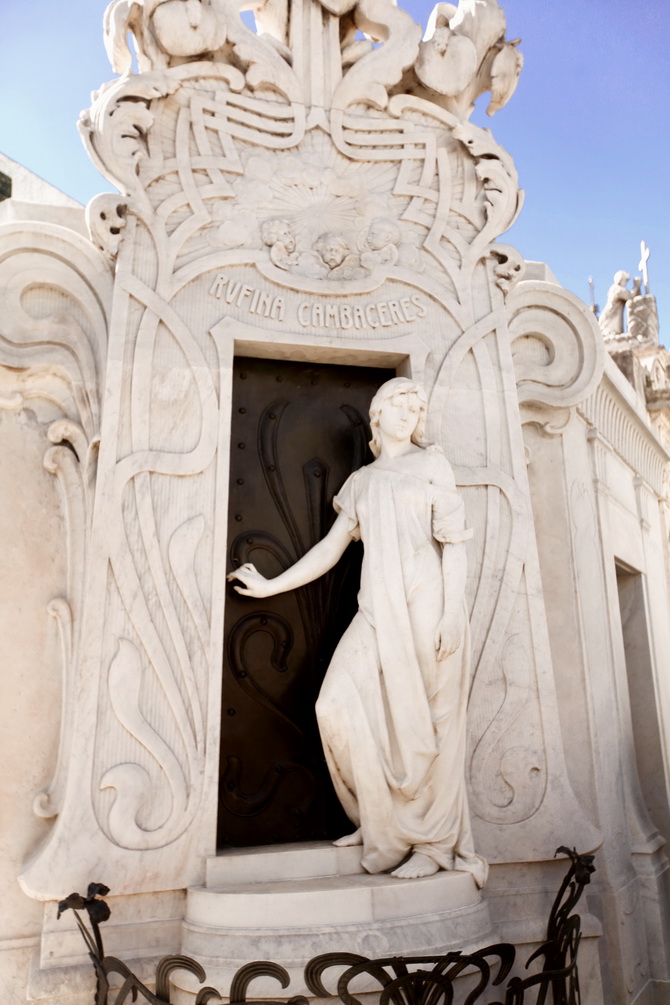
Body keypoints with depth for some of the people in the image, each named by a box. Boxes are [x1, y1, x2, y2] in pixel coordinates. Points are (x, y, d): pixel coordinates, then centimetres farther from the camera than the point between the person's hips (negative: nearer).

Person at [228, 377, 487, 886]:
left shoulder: (432, 464, 8)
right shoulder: (361, 481, 19)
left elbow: (453, 541, 0)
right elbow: (331, 548, 20)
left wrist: (452, 612, -10)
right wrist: (271, 585, 18)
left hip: (426, 606, -4)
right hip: (378, 610, 4)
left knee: (427, 721, -2)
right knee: (339, 706, -8)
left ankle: (435, 843, 14)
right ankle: (381, 821, 11)